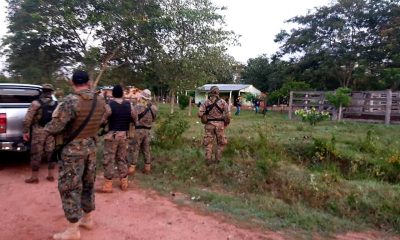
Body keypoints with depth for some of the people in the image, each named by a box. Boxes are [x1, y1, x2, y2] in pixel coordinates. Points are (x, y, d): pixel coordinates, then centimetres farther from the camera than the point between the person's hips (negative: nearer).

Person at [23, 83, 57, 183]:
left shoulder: (36, 103, -8)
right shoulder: (56, 104, 5)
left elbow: (28, 119, -10)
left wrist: (25, 131, -3)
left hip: (39, 131, -4)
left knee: (36, 154, 3)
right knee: (50, 153, 10)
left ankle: (34, 177, 10)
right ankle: (50, 175, 17)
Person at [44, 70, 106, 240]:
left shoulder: (71, 101, -20)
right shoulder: (100, 101, 0)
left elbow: (54, 127, -19)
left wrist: (46, 128, 2)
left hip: (73, 150, -6)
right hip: (91, 147, 7)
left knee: (69, 188, 3)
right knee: (88, 183, 18)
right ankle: (87, 219, 31)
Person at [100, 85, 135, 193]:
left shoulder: (109, 106, -12)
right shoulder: (129, 105, -1)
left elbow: (103, 122, -7)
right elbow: (133, 119, 8)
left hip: (112, 135, -4)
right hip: (124, 135, 4)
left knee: (109, 160, 4)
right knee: (122, 159, 15)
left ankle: (108, 185, 7)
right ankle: (124, 183, 20)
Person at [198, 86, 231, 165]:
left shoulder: (206, 102, -1)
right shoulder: (222, 101, -5)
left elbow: (200, 113, -7)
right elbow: (228, 114, -10)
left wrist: (204, 119, 11)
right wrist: (226, 123, 6)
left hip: (209, 124, 1)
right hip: (219, 124, -1)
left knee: (208, 143, 12)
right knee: (221, 143, 15)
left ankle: (208, 160, 10)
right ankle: (217, 159, 16)